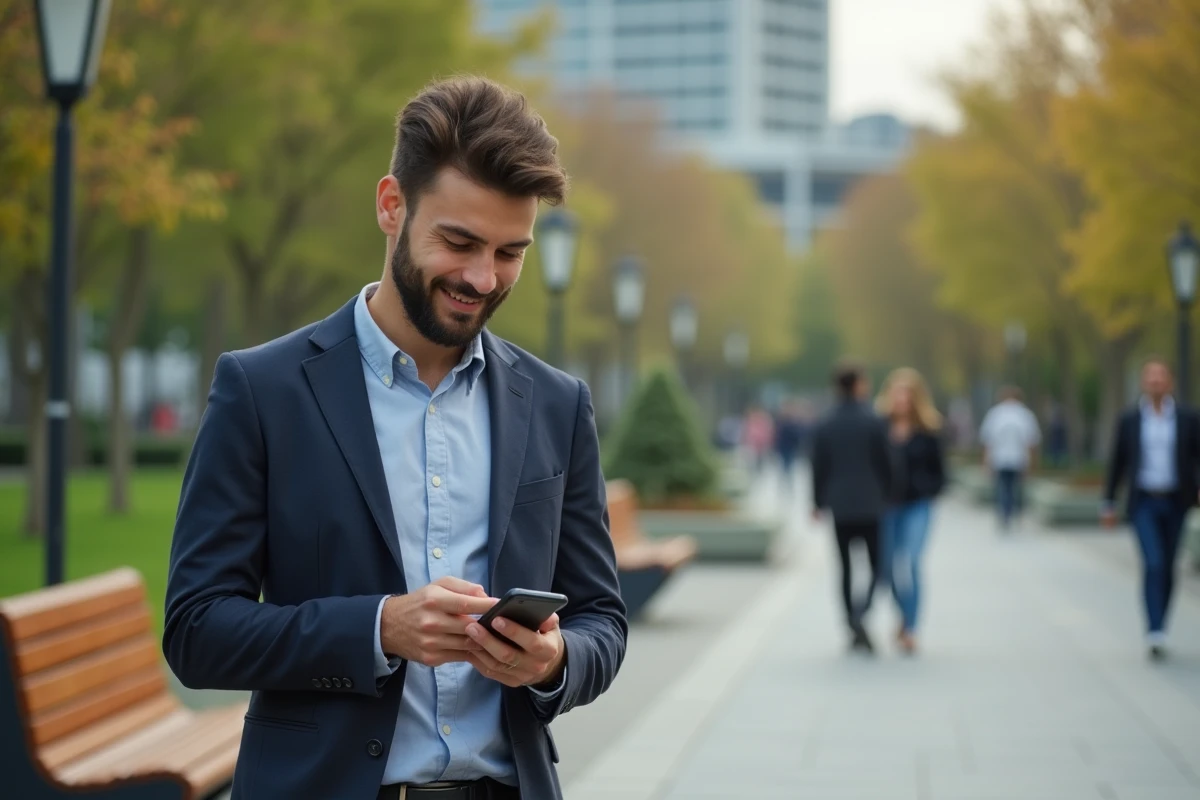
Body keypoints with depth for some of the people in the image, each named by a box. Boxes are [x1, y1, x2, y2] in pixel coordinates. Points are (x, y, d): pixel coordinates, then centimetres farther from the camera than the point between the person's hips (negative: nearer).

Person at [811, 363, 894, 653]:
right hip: (870, 506, -3)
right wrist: (888, 497, 7)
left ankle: (855, 631, 11)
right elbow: (884, 464, -6)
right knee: (877, 564, 5)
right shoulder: (873, 422, -9)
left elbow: (819, 467, 4)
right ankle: (861, 612, -20)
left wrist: (819, 503, 14)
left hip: (840, 507, 3)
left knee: (846, 568, 10)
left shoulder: (825, 425, 1)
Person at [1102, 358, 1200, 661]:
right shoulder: (1129, 420, 1)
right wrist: (1109, 504, 6)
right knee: (1153, 564, -17)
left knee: (1167, 569, 10)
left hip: (1175, 504, 2)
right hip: (1143, 503, -2)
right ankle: (1156, 636, -20)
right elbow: (1117, 462, 6)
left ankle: (1158, 630, 27)